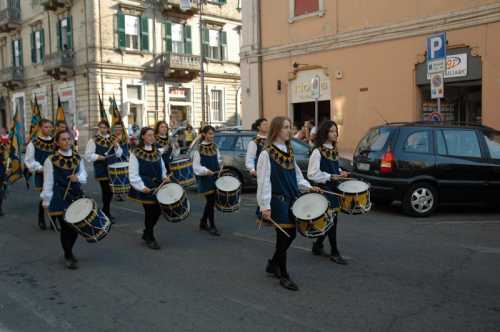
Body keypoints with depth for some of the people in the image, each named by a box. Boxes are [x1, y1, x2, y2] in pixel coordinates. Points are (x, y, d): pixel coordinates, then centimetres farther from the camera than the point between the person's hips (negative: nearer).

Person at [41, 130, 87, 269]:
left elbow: (84, 176, 9)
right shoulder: (50, 160, -7)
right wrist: (46, 201, -6)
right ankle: (68, 256, 18)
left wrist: (78, 178, -14)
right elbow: (48, 183, -6)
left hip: (76, 196, 4)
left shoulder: (78, 158, 6)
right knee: (65, 227, 1)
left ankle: (69, 252, 32)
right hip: (60, 198, -4)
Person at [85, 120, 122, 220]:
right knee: (106, 191, -6)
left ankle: (105, 211, 26)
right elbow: (88, 155, -3)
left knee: (110, 190, 10)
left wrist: (116, 146, -9)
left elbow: (119, 154, 8)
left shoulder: (112, 140, 11)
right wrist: (98, 157, -16)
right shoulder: (93, 140, -1)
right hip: (101, 170, -5)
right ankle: (107, 213, 6)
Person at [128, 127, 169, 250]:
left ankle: (147, 233, 31)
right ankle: (150, 238, 18)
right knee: (150, 211, -1)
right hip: (145, 188, -6)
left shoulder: (156, 152, 10)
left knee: (157, 211, 7)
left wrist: (164, 176, 1)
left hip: (157, 186, 6)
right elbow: (133, 174, -12)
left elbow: (162, 167, 20)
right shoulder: (136, 153, -9)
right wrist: (142, 187, -20)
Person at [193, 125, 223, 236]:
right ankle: (212, 226, 3)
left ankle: (203, 222, 28)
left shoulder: (215, 147, 10)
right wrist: (205, 170, -25)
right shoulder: (199, 149, -9)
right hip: (205, 178, -6)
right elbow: (196, 166, -10)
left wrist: (221, 162, -3)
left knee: (210, 201, 12)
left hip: (215, 177, 6)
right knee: (211, 201, -6)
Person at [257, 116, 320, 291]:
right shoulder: (267, 154, -12)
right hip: (278, 201, -7)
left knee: (291, 234, 12)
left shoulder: (289, 152, 12)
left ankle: (273, 264, 34)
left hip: (292, 200, 8)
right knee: (284, 235, -2)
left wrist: (308, 187, 4)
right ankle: (284, 276, 12)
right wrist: (265, 206, -19)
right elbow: (264, 182, -15)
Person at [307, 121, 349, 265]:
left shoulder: (334, 150, 13)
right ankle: (334, 253, 4)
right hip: (324, 189, -8)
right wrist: (330, 177, -17)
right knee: (332, 219, -6)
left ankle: (317, 246, 27)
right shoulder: (317, 152, -13)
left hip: (334, 188, 8)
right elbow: (312, 174, -16)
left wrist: (340, 173, 5)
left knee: (330, 219, 12)